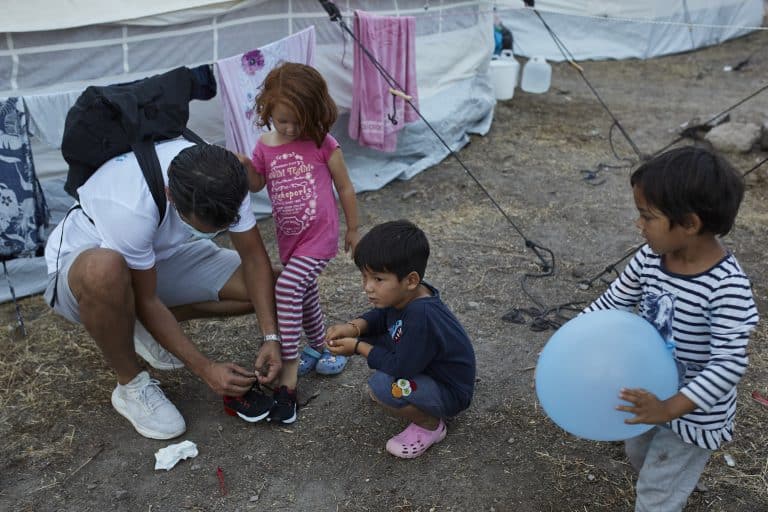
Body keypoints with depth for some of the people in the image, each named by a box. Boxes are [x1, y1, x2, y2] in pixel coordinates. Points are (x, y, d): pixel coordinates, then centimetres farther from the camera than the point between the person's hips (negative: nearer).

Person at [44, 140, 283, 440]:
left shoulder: (224, 179, -25)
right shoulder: (131, 208, -39)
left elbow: (254, 257, -16)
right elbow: (146, 301, -27)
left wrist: (271, 337, -24)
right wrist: (205, 369, -27)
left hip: (161, 254, 5)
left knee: (269, 286, -10)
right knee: (106, 270, -44)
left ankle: (145, 329, 6)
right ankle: (131, 386, -15)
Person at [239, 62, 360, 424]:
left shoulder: (322, 143, -10)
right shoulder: (265, 146, 0)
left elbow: (344, 187, -1)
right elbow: (256, 185, 13)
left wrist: (353, 230, 6)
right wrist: (243, 166, -9)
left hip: (320, 236, -5)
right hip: (289, 238, 5)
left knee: (287, 287, -22)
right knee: (305, 294, 19)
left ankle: (289, 374, -16)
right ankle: (319, 346, 45)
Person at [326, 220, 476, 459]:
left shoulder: (421, 316, -37)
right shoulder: (404, 294, -11)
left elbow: (401, 367, -30)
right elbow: (379, 317, 8)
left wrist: (358, 347, -20)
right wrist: (353, 327, -12)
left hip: (450, 392, -9)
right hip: (419, 364, 9)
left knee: (381, 387, -32)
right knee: (369, 337, 5)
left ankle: (431, 425, -3)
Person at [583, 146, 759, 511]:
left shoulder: (726, 285, -32)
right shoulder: (650, 258, -14)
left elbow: (729, 363, -31)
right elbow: (611, 304, -4)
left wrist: (670, 409, -37)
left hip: (695, 411, -6)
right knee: (639, 457, 30)